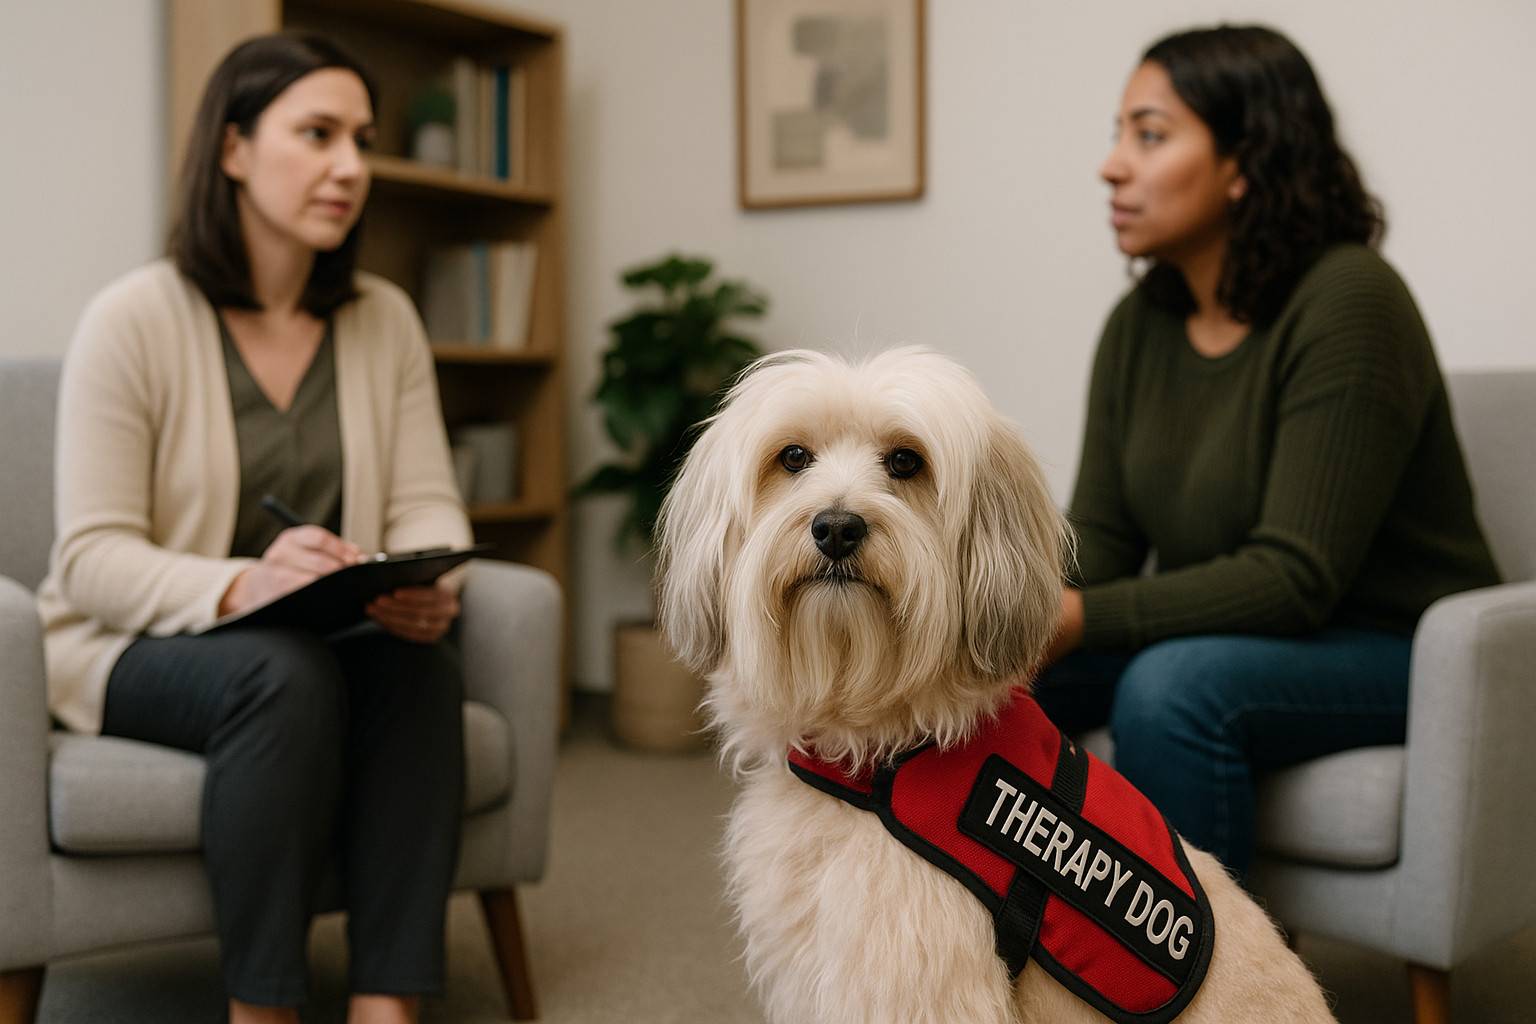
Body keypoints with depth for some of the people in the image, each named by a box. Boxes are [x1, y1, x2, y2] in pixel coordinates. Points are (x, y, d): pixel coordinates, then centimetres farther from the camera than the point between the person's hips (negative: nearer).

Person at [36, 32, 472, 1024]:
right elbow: (93, 558, -15)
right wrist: (240, 586, -35)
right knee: (284, 673, -36)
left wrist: (430, 583, -25)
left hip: (330, 638, 4)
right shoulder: (133, 319, -11)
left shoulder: (386, 319, 3)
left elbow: (426, 503, 0)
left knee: (420, 663, -30)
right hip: (134, 649, -3)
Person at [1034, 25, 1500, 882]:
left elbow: (1295, 577, -24)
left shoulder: (1349, 302, -19)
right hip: (1224, 639, 7)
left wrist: (1084, 619, -32)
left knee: (1171, 688, -34)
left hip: (1396, 651, -6)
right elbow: (1098, 539, 0)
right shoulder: (1138, 326, 4)